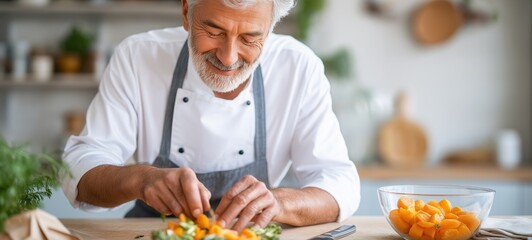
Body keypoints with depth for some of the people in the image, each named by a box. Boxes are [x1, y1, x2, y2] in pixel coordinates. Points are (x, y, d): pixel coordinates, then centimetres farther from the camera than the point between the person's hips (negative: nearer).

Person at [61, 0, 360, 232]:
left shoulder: (300, 68, -10)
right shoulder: (137, 57, -11)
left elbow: (341, 185, -12)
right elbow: (78, 170, -12)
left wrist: (278, 202, -33)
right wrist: (140, 178, -33)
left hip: (250, 233, 1)